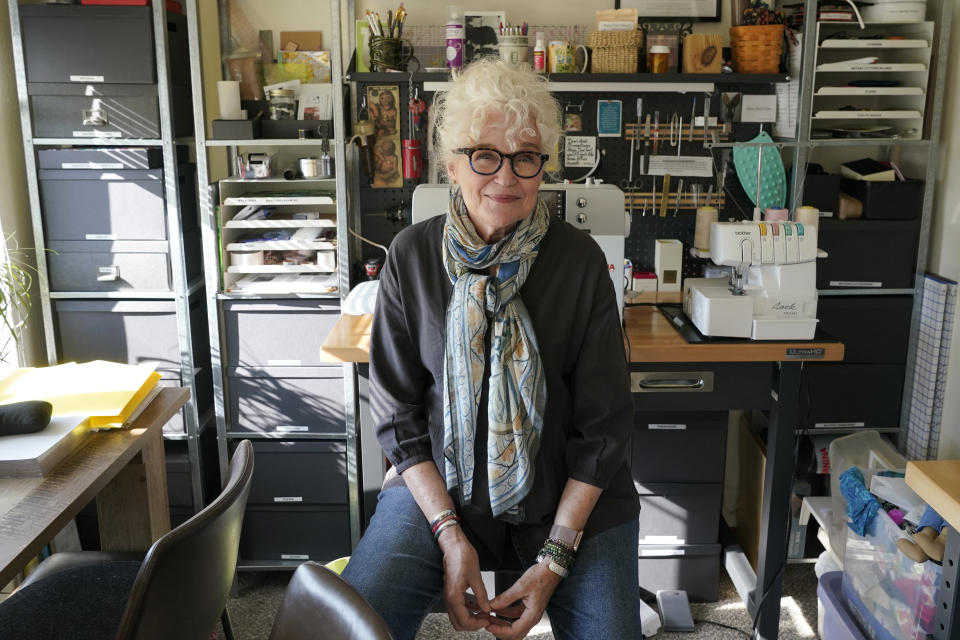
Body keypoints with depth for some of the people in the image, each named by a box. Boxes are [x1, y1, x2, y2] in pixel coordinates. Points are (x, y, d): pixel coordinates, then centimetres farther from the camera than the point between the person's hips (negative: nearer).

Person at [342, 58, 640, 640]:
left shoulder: (580, 261, -10)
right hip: (440, 485, 1)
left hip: (568, 496, 0)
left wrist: (555, 558, -12)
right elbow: (398, 414, -2)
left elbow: (603, 425, -6)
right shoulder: (412, 256, -6)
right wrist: (450, 534, -11)